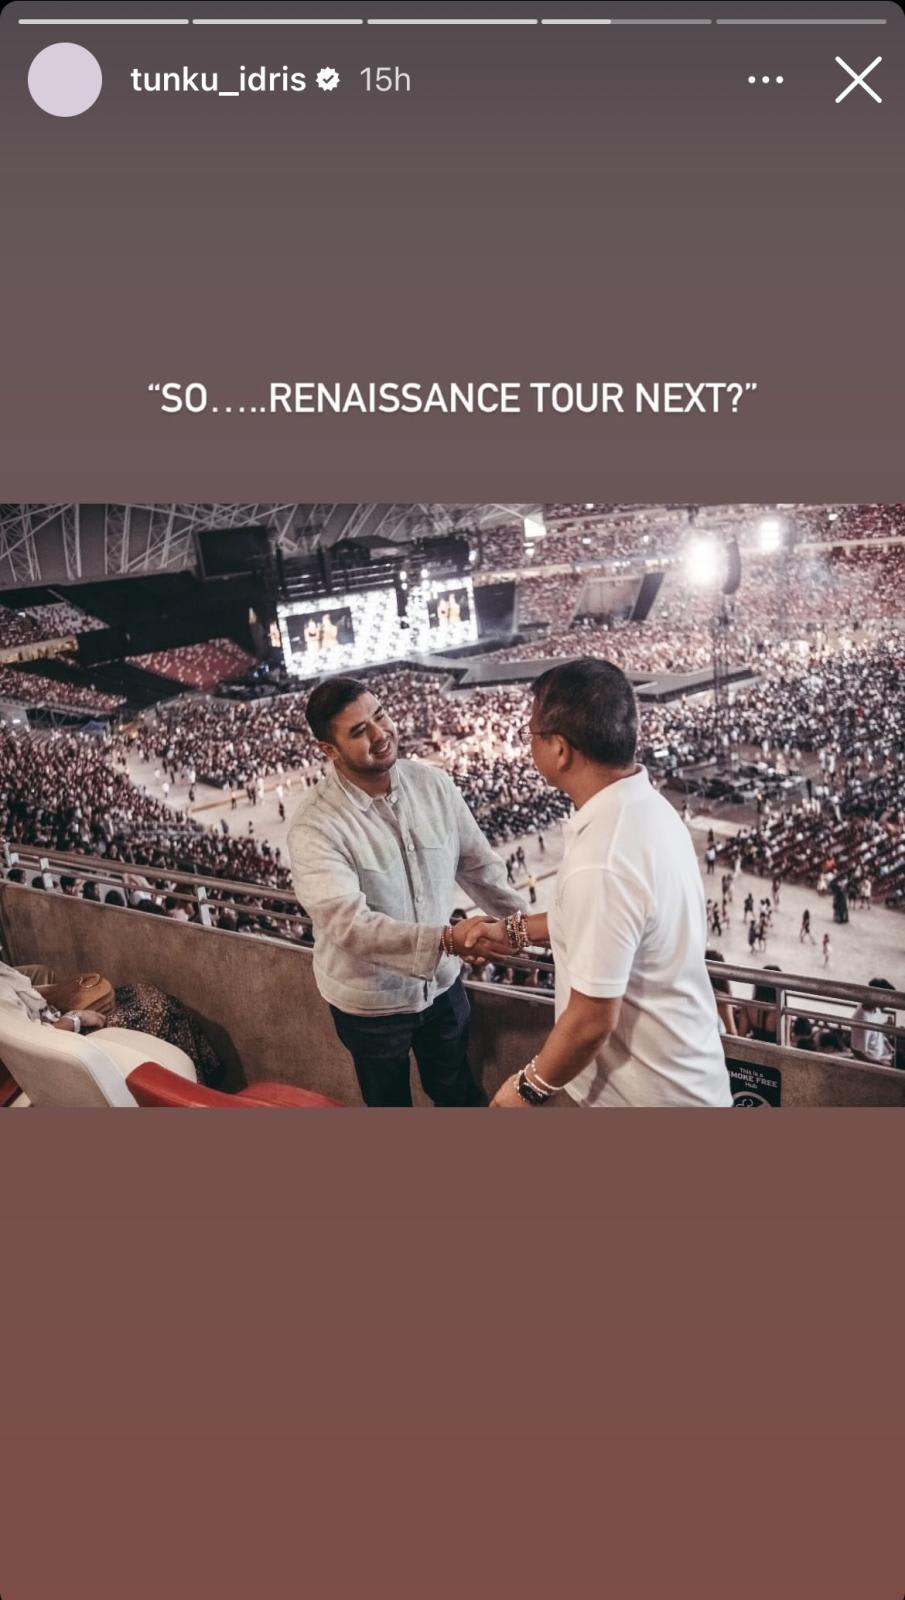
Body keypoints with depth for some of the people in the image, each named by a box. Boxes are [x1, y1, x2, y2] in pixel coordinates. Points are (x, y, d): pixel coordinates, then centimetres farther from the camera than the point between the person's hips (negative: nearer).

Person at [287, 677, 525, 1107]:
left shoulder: (433, 782, -10)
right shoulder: (315, 825, -27)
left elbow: (477, 862, 2)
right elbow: (348, 923, -37)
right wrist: (447, 939, -46)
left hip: (442, 982, 4)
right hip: (370, 1001, -4)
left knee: (458, 1091, 26)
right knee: (389, 1101, 22)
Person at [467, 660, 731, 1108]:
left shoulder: (601, 863, -33)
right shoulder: (649, 807, -4)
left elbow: (592, 1021, -26)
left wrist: (529, 1088, -11)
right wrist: (516, 930, 15)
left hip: (650, 1094, -8)